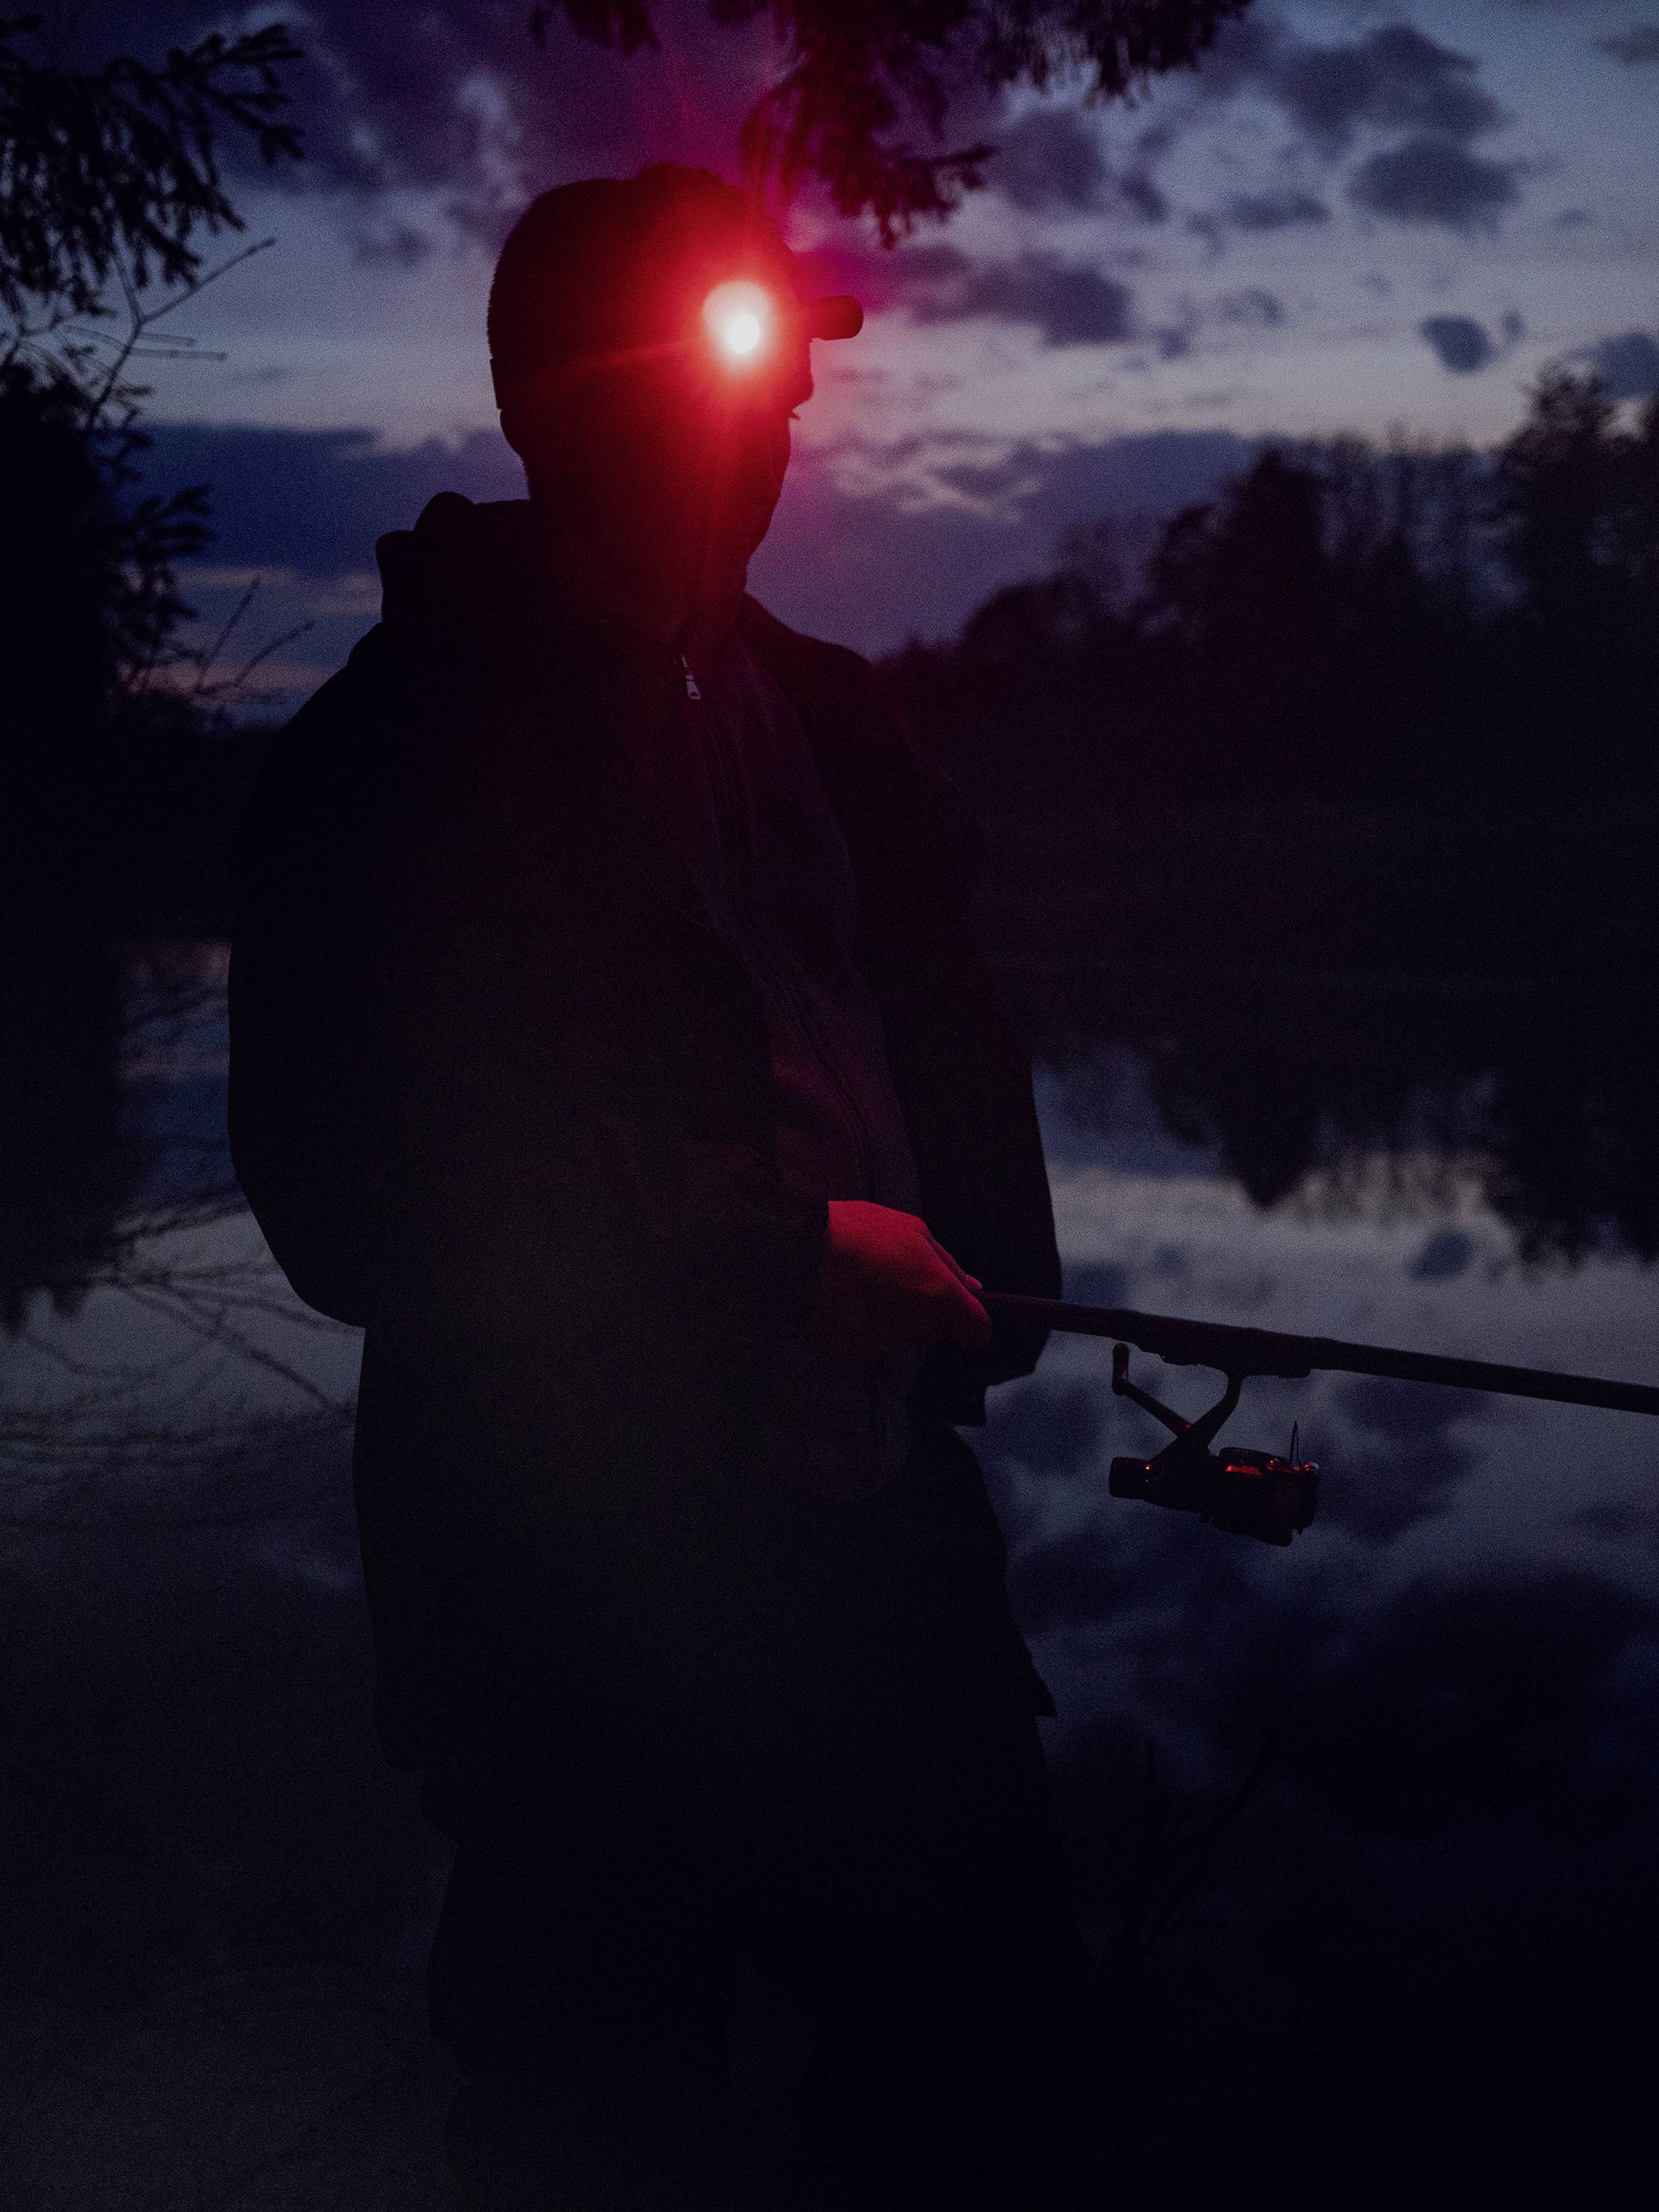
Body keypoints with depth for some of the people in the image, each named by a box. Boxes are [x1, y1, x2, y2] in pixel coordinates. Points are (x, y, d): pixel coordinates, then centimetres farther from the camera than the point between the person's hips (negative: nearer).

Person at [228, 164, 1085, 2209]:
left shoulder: (828, 718, 11)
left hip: (875, 1521, 7)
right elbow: (352, 1199, -15)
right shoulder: (400, 754, -10)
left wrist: (987, 1275, -1)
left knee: (984, 2025, 15)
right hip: (578, 1579, -6)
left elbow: (950, 1046, 20)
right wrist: (780, 1264, -18)